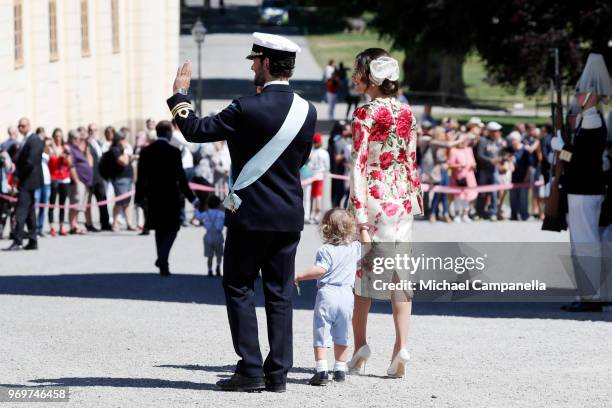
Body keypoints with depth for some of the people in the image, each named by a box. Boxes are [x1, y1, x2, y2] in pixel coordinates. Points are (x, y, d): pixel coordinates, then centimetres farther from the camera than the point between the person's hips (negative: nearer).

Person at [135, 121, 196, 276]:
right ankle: (162, 258, -16)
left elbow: (141, 177, 2)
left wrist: (139, 197, 11)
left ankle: (163, 265, 16)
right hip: (171, 197, -4)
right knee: (172, 228, 6)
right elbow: (181, 177, -11)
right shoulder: (174, 152, -11)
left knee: (160, 230, 16)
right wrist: (191, 198, -4)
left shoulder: (146, 152, 0)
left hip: (153, 197, 4)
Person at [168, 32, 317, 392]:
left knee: (240, 288, 5)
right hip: (290, 217, 5)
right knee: (280, 294, 8)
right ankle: (278, 373, 7)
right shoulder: (308, 112, 0)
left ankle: (250, 371, -1)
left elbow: (196, 130, -8)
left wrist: (180, 95, 6)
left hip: (250, 215, -5)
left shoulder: (247, 109, -16)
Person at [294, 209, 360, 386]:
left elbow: (320, 270, -20)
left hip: (327, 294, -5)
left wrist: (300, 276, -13)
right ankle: (340, 369, 19)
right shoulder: (355, 248, 7)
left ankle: (321, 370, -12)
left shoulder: (325, 250, -8)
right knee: (341, 336, 16)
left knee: (321, 335, -3)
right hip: (346, 295, 5)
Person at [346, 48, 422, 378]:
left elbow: (359, 167, -15)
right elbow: (411, 162, 11)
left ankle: (359, 347, 13)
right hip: (402, 200, 5)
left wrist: (360, 220, -17)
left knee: (362, 270, 9)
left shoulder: (365, 115, -12)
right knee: (400, 272, 5)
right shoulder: (407, 113, 6)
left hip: (373, 199, -5)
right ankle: (401, 348, -1)